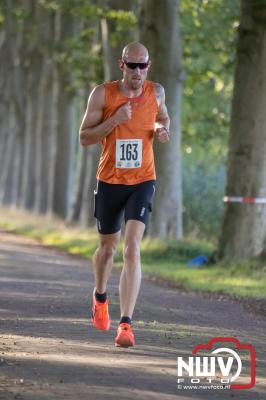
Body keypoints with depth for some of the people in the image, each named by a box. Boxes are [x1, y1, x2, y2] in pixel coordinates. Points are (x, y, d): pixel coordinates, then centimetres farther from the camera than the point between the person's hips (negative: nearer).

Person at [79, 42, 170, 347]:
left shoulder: (156, 92, 0)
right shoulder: (102, 94, -8)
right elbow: (84, 138, -7)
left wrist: (162, 130, -2)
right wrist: (114, 120, -22)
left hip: (142, 181, 0)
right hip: (109, 182, 1)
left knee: (132, 249, -17)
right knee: (108, 247, 17)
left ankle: (126, 324, -22)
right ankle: (100, 297, 50)